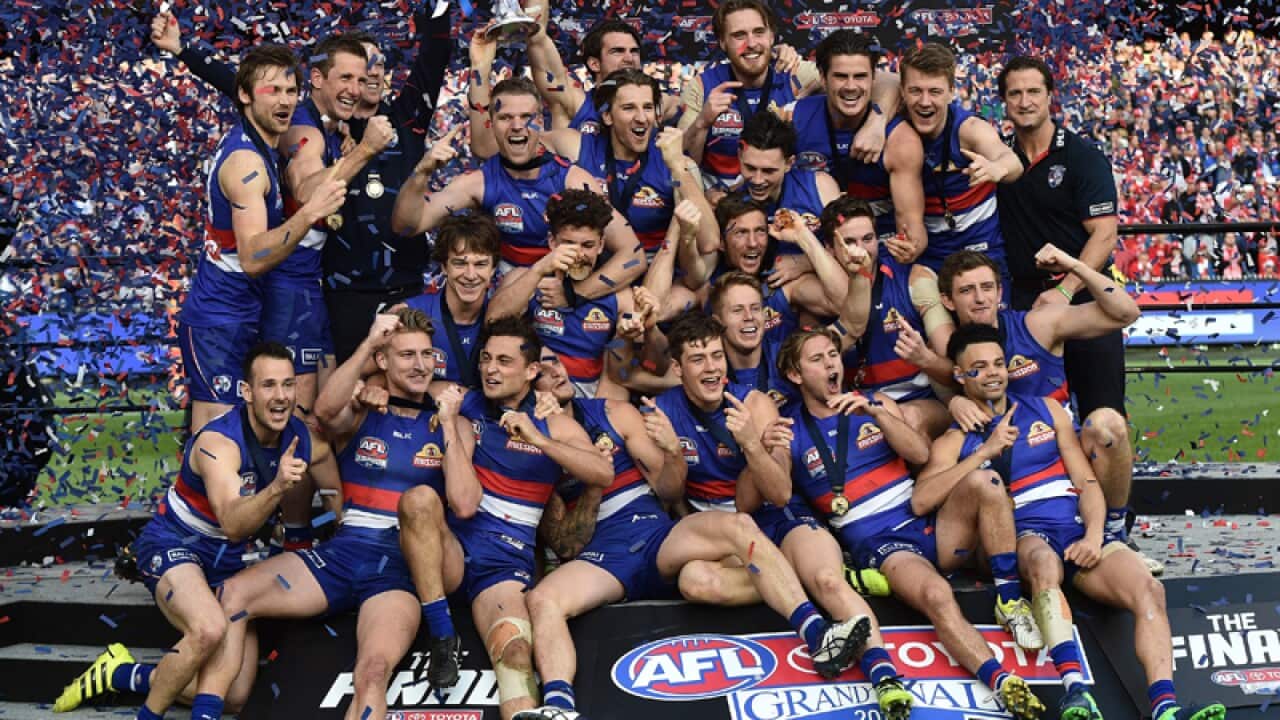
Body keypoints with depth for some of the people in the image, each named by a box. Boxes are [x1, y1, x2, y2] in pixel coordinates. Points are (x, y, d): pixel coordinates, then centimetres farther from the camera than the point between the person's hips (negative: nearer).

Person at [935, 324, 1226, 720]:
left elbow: (1087, 481, 15)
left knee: (1149, 590, -25)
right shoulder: (953, 442, 10)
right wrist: (985, 452, -11)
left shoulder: (1046, 410, 20)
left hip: (1078, 531, 4)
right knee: (1043, 559, -41)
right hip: (1022, 537, -4)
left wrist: (1093, 536, -5)